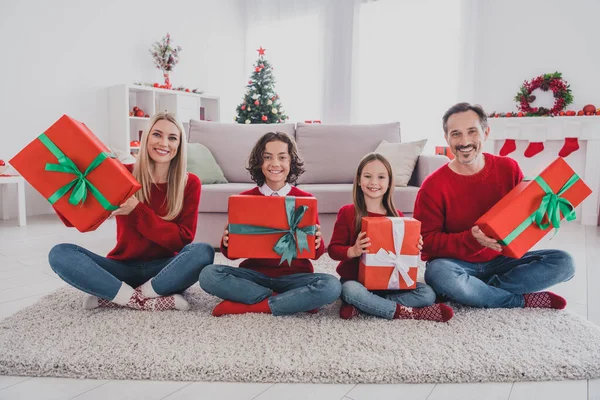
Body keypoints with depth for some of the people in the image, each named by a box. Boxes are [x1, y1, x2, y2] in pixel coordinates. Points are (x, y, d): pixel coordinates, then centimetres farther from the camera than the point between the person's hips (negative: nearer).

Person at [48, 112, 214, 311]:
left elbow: (183, 240, -13)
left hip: (164, 271, -1)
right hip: (124, 268, 1)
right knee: (60, 253, -22)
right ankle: (148, 302, -26)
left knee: (203, 252, -31)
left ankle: (114, 297, -21)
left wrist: (138, 211, -22)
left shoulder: (190, 183, -5)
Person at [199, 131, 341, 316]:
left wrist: (317, 243, -21)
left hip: (294, 276, -1)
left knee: (331, 286, -29)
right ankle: (295, 300, -17)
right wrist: (227, 243, -17)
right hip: (255, 274, 1)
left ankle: (250, 306, -18)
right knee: (208, 275, -24)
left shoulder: (306, 199, -1)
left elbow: (317, 253, 2)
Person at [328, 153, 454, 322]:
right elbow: (333, 249, -7)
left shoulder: (397, 216, 5)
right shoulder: (347, 212, -5)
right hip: (355, 280, -4)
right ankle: (406, 312, -20)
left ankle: (360, 305, -20)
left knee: (427, 294, -15)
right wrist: (353, 251, -27)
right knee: (351, 291, -37)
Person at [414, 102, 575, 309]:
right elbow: (426, 241, -14)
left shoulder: (509, 168, -3)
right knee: (438, 273, -37)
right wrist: (471, 239, -28)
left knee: (563, 262, -14)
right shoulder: (433, 186, -13)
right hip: (457, 264, -3)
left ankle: (474, 291, -18)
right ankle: (523, 301, -15)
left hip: (501, 260, 4)